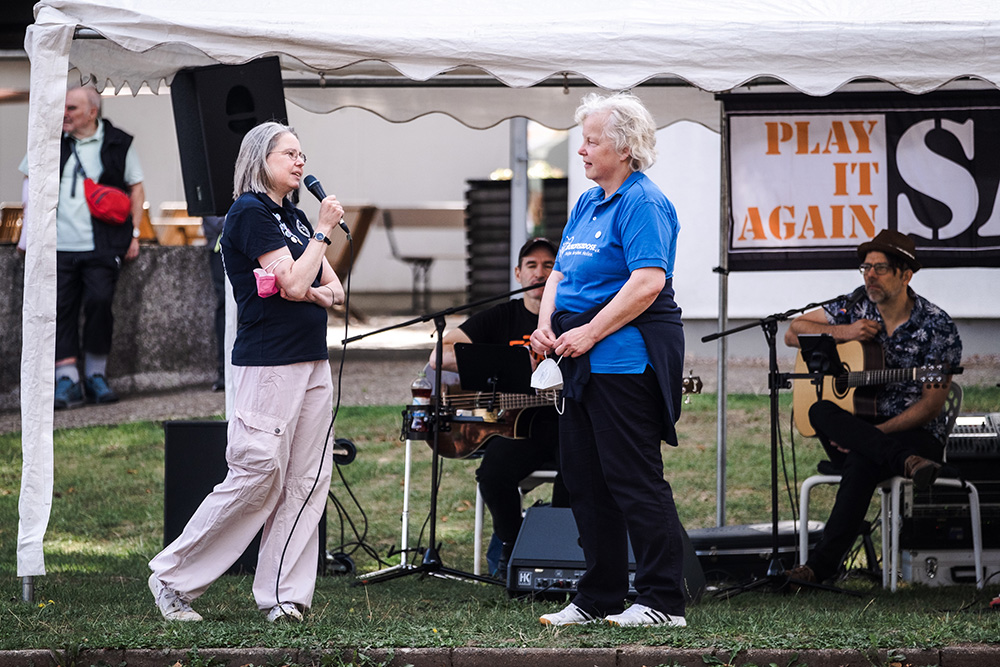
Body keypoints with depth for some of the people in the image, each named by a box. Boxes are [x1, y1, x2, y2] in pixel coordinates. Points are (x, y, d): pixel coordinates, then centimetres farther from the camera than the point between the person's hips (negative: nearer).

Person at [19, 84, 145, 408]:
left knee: (99, 302, -13)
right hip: (59, 245, 2)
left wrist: (133, 233, 4)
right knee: (61, 308, -5)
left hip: (101, 246, -2)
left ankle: (96, 375, 2)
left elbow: (136, 188, 12)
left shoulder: (118, 144, 5)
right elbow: (31, 177, 22)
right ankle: (67, 380, -5)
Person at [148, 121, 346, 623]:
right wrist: (323, 231, -7)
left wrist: (315, 293, -6)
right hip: (268, 364, -9)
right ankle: (173, 577, 0)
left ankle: (284, 596, 3)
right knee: (257, 477, -10)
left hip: (313, 364, 9)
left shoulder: (294, 218, 18)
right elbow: (292, 284, -17)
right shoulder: (250, 213, -8)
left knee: (307, 480, 2)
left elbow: (335, 290, 16)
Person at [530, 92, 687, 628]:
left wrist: (589, 332, -20)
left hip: (625, 357, -10)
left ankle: (664, 601, -5)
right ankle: (599, 598, 18)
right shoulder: (587, 203, 19)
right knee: (585, 480, 11)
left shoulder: (643, 203, -11)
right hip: (585, 362, 10)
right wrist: (547, 326, 3)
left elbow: (648, 282, -21)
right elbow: (561, 273, 21)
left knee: (634, 480, -9)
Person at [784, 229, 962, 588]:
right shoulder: (855, 308, 7)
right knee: (821, 412, -31)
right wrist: (843, 332, -6)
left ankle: (821, 564, -42)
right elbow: (793, 333, 13)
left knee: (863, 463, -40)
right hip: (856, 428, 5)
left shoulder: (937, 326, -7)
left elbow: (932, 405, -10)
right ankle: (907, 463, -45)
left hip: (915, 433, -5)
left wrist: (875, 432, -21)